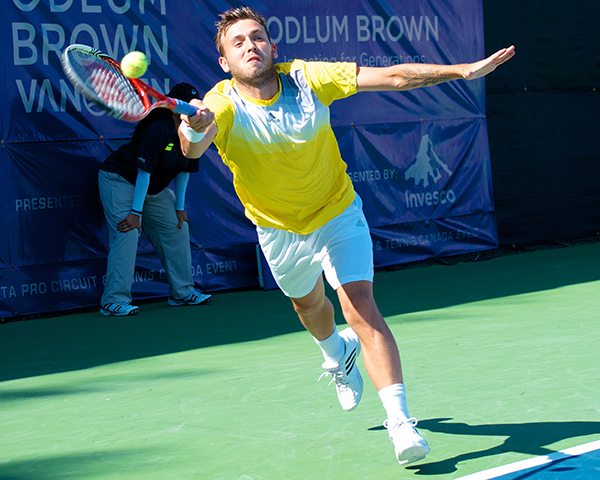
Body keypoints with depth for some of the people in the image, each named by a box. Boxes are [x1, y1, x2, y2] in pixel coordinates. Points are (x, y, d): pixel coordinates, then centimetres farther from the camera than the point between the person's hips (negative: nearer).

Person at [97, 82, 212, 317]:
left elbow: (184, 171, 5)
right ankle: (114, 301, -21)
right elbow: (144, 170, -29)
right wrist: (136, 212, -28)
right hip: (120, 179, -9)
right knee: (127, 234, -20)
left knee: (177, 229, 7)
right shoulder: (159, 130, -29)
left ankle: (182, 293, 17)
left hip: (154, 188, 9)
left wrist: (179, 207, 4)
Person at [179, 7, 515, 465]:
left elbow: (392, 77, -22)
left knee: (362, 308, -18)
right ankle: (338, 354, 61)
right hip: (279, 229, 2)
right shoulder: (222, 105, -25)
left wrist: (464, 70, -30)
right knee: (308, 304, 26)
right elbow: (193, 149, -48)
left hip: (338, 214, -2)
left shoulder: (306, 79, -22)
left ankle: (400, 420, -18)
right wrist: (194, 129, -72)